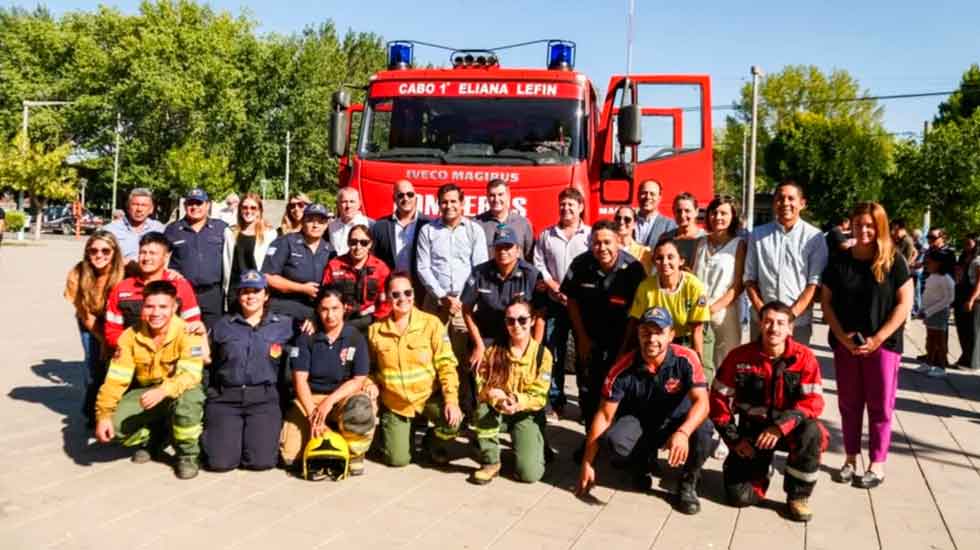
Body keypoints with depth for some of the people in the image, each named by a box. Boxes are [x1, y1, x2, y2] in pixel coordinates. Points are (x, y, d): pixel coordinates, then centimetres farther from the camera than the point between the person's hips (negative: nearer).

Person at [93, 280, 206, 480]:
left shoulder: (187, 333, -21)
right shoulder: (131, 336, -9)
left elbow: (191, 374, -32)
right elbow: (116, 379, -11)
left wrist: (164, 390, -49)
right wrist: (103, 414, -22)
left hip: (179, 393, -4)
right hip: (146, 393, 4)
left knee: (188, 396, -39)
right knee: (116, 424, -21)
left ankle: (187, 455, -11)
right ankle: (151, 439, 16)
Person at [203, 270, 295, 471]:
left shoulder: (283, 325, 9)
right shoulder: (223, 325, 14)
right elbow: (207, 360, 20)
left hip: (263, 398, -1)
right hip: (224, 398, 1)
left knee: (262, 461, -17)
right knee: (221, 462, -12)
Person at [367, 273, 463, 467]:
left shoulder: (431, 323, -12)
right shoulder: (375, 330, -3)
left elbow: (446, 364, -14)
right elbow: (370, 367, 12)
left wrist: (451, 400, -24)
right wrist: (372, 385, -9)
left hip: (428, 396, -1)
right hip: (394, 403, 2)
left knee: (453, 420, -29)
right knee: (397, 460, -2)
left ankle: (433, 441, 8)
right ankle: (409, 430, 33)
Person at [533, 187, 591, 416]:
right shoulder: (546, 235, 11)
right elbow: (538, 265, 5)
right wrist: (555, 288, -7)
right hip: (554, 302, 2)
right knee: (553, 353, 3)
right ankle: (555, 401, 12)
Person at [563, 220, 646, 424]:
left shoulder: (633, 268, -17)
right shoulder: (580, 264, -11)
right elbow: (572, 300, 0)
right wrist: (582, 338, 0)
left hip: (620, 338, -2)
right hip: (588, 336, 3)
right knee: (587, 387, 8)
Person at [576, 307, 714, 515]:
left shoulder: (686, 359, -21)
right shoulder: (624, 368, -20)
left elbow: (701, 402, -30)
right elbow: (604, 414, -16)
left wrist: (683, 433, -51)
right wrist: (587, 464, -19)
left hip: (676, 422, 0)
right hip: (638, 421, 1)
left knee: (703, 431, -33)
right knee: (616, 443, -31)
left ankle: (688, 483, -3)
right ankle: (643, 463, 8)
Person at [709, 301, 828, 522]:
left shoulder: (804, 357, -11)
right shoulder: (740, 357, -9)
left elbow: (813, 402, -16)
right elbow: (719, 400, -3)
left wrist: (780, 426, -29)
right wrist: (734, 439, -7)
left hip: (789, 428, 0)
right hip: (751, 430, 0)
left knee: (811, 431, -35)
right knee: (740, 495, -13)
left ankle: (798, 496, -12)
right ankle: (760, 467, 23)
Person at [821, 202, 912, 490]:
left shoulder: (894, 260, -4)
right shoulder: (838, 260, 2)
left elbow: (904, 303, -6)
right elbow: (826, 301, 3)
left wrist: (878, 338, -13)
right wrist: (842, 337, -9)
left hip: (884, 344, -2)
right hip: (845, 343, 2)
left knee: (880, 405, 4)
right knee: (849, 403, 9)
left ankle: (878, 463, 14)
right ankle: (851, 458, 21)